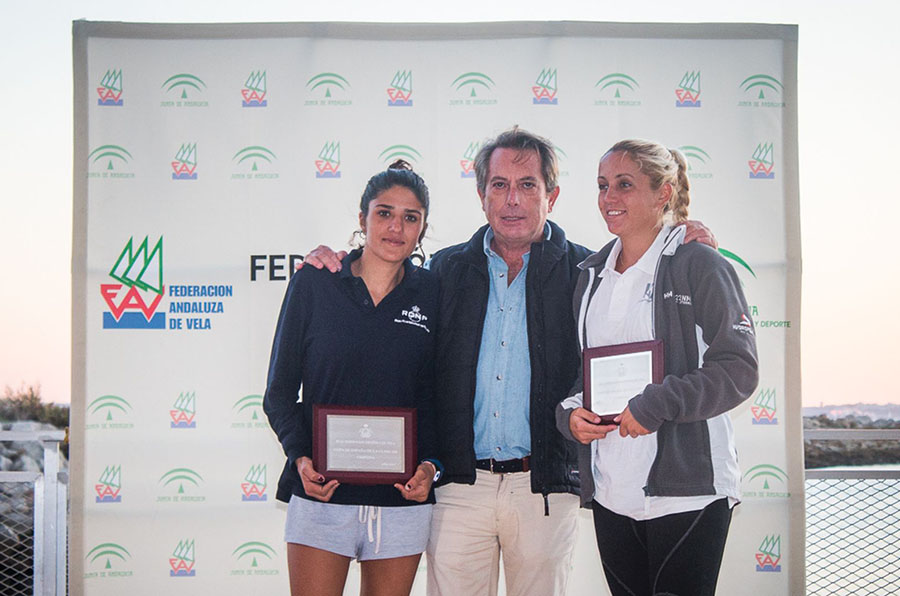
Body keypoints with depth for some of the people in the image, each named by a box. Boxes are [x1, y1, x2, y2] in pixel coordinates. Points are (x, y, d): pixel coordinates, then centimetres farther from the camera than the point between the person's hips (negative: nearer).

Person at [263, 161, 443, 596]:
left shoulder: (432, 294, 5)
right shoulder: (313, 285, 1)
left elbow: (439, 395, 9)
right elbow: (279, 391, 4)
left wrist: (430, 464, -7)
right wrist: (300, 457, -11)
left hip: (403, 497, 2)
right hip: (321, 491, -2)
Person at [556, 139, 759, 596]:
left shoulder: (699, 265, -5)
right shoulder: (591, 274, 14)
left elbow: (739, 369, -11)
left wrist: (654, 405, -19)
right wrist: (570, 413, -1)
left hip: (687, 493, -5)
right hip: (609, 493, 6)